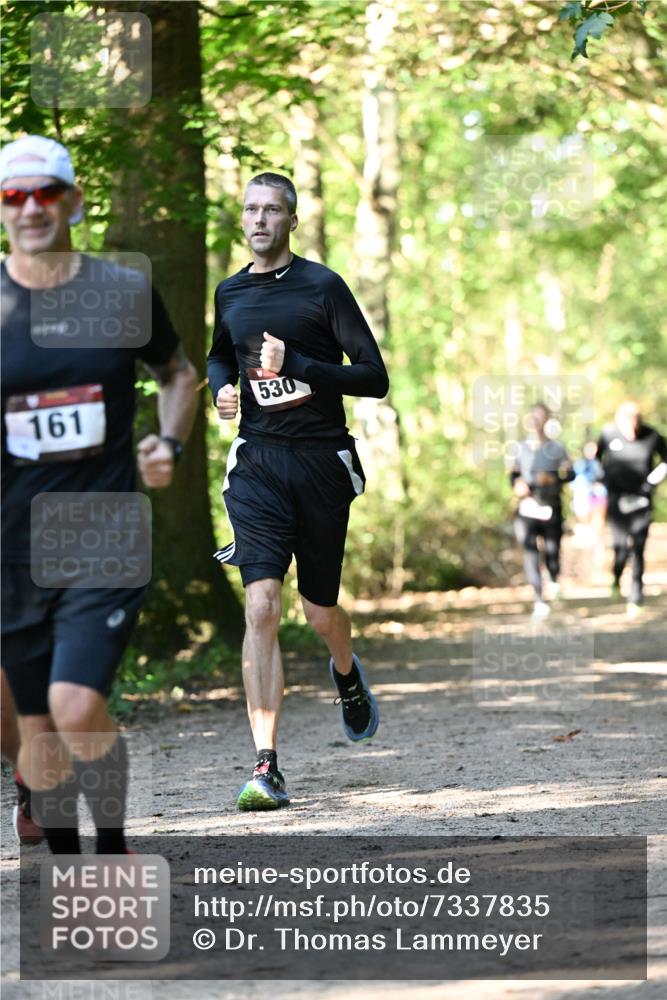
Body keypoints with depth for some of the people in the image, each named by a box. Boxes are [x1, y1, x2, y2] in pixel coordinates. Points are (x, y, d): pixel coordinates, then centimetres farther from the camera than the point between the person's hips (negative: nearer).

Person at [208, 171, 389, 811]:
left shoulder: (323, 287, -4)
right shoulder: (230, 294, 9)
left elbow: (375, 379, -7)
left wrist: (297, 366, -18)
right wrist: (222, 387, 7)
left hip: (322, 462, -2)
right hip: (258, 464, 2)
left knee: (320, 611, 10)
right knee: (261, 606, -14)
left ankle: (347, 674, 49)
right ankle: (266, 768, -17)